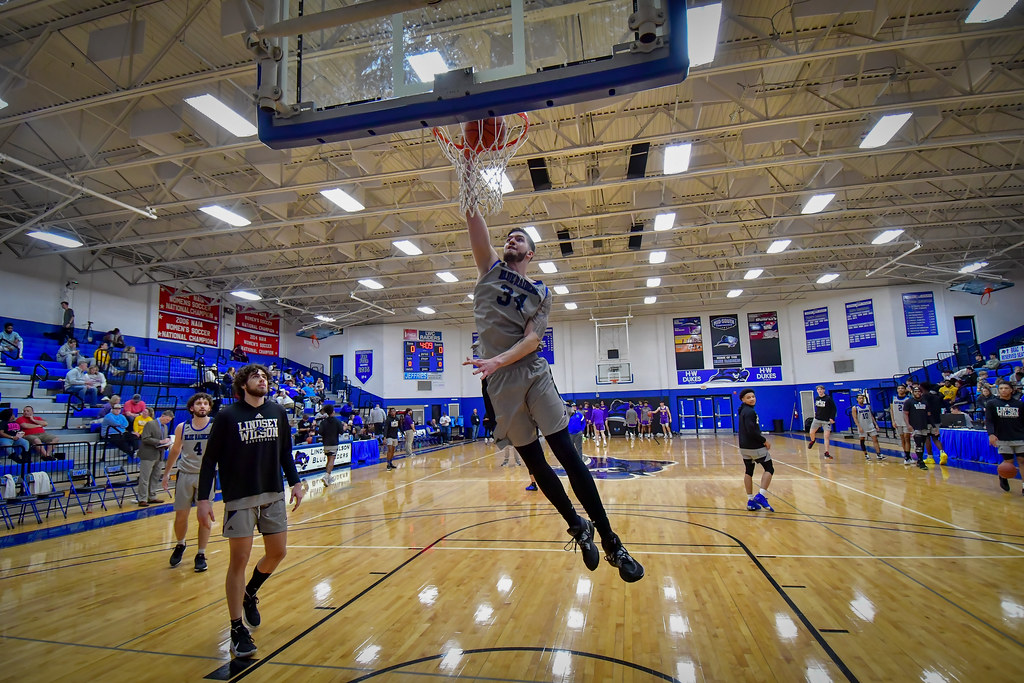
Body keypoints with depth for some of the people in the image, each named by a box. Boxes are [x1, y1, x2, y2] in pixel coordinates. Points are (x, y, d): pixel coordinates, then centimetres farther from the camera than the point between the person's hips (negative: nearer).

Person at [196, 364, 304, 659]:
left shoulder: (277, 412, 3)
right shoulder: (227, 416, -8)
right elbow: (210, 459, -6)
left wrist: (295, 482, 8)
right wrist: (203, 499, -11)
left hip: (273, 496, 4)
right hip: (239, 499, -4)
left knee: (277, 553, 10)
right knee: (239, 560, 2)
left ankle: (250, 594, 40)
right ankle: (238, 630, 17)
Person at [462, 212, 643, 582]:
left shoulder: (540, 294, 9)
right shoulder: (491, 269, 14)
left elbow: (532, 338, -7)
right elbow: (476, 228, -1)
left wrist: (499, 360, -22)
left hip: (534, 375, -1)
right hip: (500, 385, 2)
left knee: (569, 457, -5)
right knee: (534, 463, 7)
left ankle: (611, 543, 3)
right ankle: (578, 527, 26)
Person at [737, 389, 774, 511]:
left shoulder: (743, 411, 12)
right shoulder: (750, 411, -17)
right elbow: (752, 431, -24)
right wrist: (764, 440, -12)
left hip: (744, 447, 9)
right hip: (755, 447, -9)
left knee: (749, 472, 11)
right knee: (769, 469, 3)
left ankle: (751, 501, 15)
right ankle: (761, 496, -6)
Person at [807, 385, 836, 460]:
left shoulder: (828, 398, -12)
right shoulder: (816, 398, 4)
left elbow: (834, 408, -10)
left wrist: (832, 418, -16)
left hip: (826, 420, -5)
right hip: (817, 419, 5)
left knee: (826, 436, -8)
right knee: (811, 433, 7)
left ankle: (826, 453, -3)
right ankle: (812, 441, 42)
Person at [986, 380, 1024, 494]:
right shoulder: (991, 404, 1)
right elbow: (988, 421, -4)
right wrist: (991, 434, -17)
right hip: (1003, 439, -2)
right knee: (1009, 461, 0)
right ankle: (1003, 477, 29)